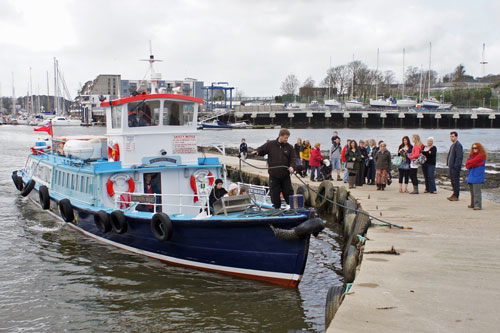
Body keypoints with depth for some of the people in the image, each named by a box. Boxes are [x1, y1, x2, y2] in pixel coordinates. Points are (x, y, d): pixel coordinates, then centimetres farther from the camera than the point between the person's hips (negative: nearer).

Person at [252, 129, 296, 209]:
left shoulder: (289, 147, 2)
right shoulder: (270, 144, 1)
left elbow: (294, 158, -2)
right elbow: (262, 149, 8)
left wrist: (292, 166, -21)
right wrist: (256, 151, -15)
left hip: (285, 176, 0)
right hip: (273, 176, 0)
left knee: (289, 193, 4)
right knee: (274, 194, 5)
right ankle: (277, 209, 17)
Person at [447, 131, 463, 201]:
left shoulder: (458, 145, -14)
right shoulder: (452, 145, 17)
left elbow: (459, 157, -21)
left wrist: (456, 166, -22)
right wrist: (448, 164, 17)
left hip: (455, 167, -10)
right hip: (451, 166, 10)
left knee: (455, 181, -6)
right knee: (452, 180, 15)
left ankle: (456, 196, -2)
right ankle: (454, 194, 24)